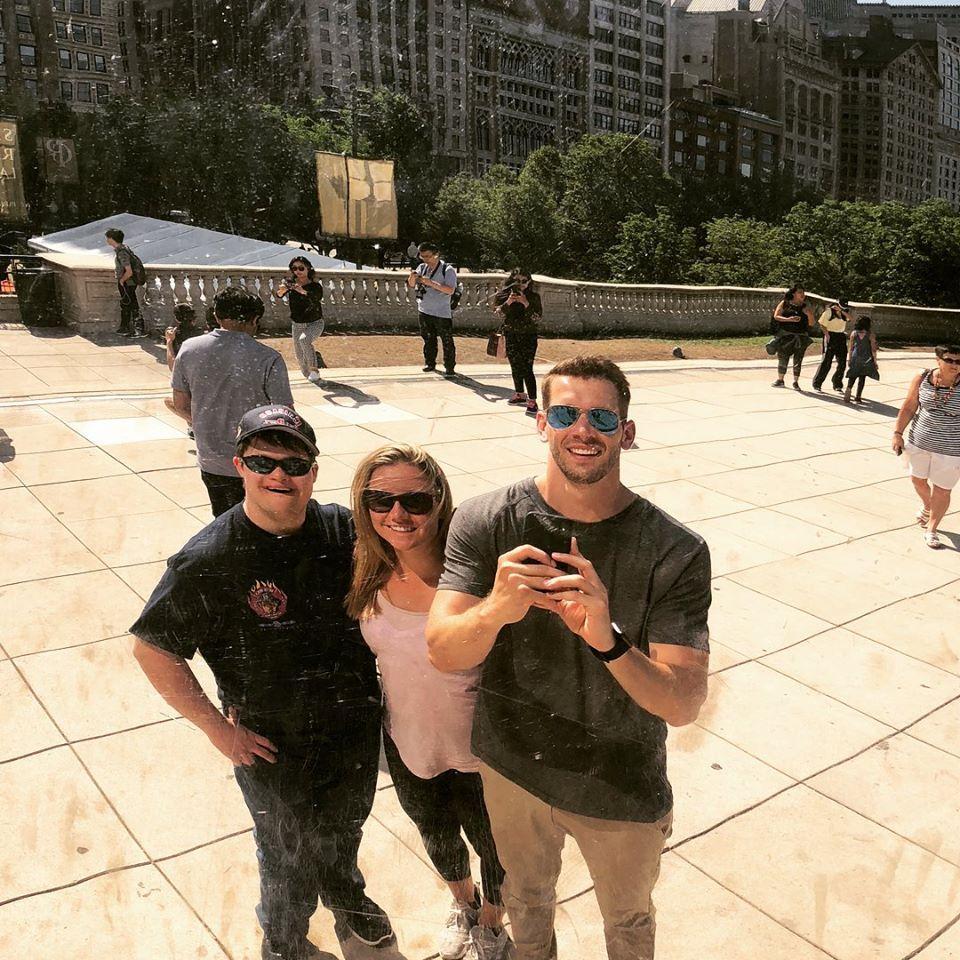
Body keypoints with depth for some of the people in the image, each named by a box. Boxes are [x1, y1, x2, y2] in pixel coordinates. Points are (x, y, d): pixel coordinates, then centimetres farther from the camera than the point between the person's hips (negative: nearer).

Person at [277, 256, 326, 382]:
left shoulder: (316, 286, -15)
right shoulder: (291, 282, -7)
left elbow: (316, 300, -35)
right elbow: (279, 295, -22)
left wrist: (303, 292, -52)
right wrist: (282, 290, -45)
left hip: (315, 324, -4)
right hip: (297, 325, 4)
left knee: (304, 339, -34)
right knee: (300, 359, 5)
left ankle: (314, 369, -20)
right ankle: (315, 356, 38)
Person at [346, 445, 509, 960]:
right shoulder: (371, 573, -13)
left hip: (476, 753, -4)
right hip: (405, 744, 5)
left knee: (490, 845, 24)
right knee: (436, 836, 31)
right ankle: (463, 903, 63)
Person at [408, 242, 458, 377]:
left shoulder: (447, 270, -9)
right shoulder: (422, 268, 6)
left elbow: (450, 290, -21)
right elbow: (411, 285, 5)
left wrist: (431, 283, -26)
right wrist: (412, 276, -18)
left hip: (442, 313, -5)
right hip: (424, 310, 5)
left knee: (447, 341, -2)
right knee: (428, 339, 15)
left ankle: (449, 367, 5)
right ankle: (430, 363, 27)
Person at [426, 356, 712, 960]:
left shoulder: (675, 552, -23)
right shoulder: (486, 521, -18)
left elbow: (685, 704, -27)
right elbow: (443, 653, -23)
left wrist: (608, 641, -47)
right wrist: (494, 611, -46)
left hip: (622, 791, -1)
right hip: (511, 768, 2)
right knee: (526, 897, 31)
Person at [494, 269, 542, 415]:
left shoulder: (533, 297, -4)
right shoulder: (505, 295, 2)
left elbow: (537, 317, -11)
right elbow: (499, 314, -6)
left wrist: (526, 304, -24)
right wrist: (508, 303, -23)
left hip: (528, 336, -4)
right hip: (511, 336, 4)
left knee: (527, 368, -12)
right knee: (515, 367, 13)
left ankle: (532, 400, -12)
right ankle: (520, 394, 30)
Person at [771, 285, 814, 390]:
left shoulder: (805, 307, 8)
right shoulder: (784, 303, 3)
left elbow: (811, 324, 8)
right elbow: (776, 316, -4)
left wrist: (809, 314, -11)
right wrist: (788, 319, -17)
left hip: (800, 337, 1)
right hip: (785, 335, -1)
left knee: (798, 360, 0)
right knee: (782, 358, 4)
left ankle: (796, 382, 8)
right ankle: (780, 380, 17)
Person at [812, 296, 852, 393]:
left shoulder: (844, 312, 11)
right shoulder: (829, 311, -3)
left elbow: (850, 317, -8)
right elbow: (822, 324, -5)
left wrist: (841, 311, -15)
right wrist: (827, 335, -15)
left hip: (841, 338, 6)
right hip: (831, 336, -6)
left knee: (842, 363, 4)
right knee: (826, 362, -9)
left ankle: (837, 385, 16)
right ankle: (817, 384, -2)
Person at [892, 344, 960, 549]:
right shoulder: (922, 379, -7)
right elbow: (908, 408, 0)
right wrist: (898, 433, -3)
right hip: (919, 442, 3)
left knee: (942, 490, 6)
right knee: (918, 480, 21)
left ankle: (931, 528, 24)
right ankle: (926, 506, 52)